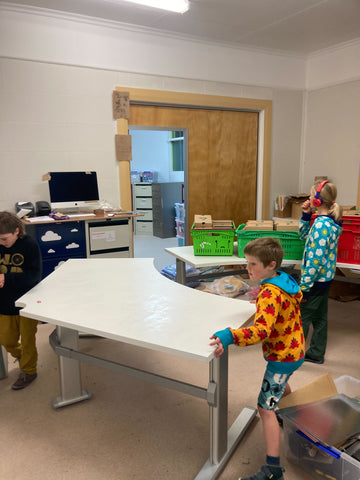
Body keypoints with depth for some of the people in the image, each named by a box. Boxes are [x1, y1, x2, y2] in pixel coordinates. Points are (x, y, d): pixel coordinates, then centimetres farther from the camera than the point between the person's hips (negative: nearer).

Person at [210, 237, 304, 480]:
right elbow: (298, 296, 20)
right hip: (295, 349, 10)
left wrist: (230, 336, -55)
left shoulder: (270, 293, -30)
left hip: (282, 356, -10)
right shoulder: (285, 280, -3)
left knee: (266, 408, -5)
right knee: (280, 383, 35)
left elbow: (261, 330, -42)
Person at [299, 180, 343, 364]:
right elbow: (305, 236, 19)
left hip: (315, 279, -9)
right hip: (325, 277, 10)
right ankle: (316, 353, 32)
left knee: (302, 317, 4)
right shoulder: (332, 221, 6)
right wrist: (306, 215, 6)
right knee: (320, 316, 18)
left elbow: (315, 260, -26)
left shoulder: (321, 225, -24)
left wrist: (304, 286, -21)